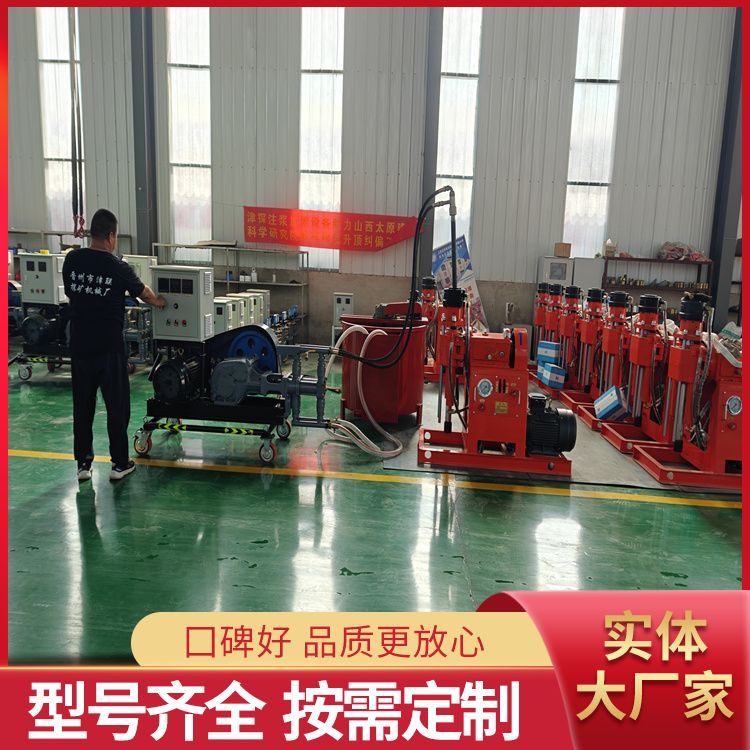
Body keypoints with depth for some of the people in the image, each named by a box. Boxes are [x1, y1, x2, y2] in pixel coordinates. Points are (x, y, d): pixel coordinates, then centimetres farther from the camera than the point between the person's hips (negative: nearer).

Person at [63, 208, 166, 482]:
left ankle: (83, 464, 19)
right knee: (117, 405, 7)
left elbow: (70, 293, 15)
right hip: (110, 347, -4)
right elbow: (143, 293, 7)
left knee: (82, 405, 12)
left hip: (79, 344, 4)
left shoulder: (71, 260, 0)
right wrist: (158, 301, 27)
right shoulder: (118, 267, -10)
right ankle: (120, 464, 14)